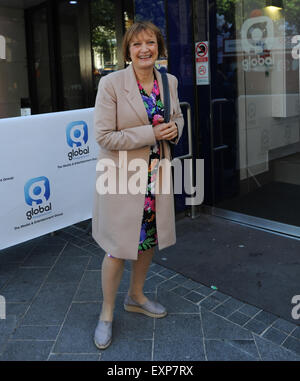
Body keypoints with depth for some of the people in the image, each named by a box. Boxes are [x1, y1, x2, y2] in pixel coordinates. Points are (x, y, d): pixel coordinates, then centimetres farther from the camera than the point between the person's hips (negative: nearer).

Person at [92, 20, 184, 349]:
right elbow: (104, 136, -17)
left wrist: (174, 129, -7)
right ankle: (107, 313, 26)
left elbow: (177, 118, 18)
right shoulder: (111, 84, -14)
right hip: (123, 177, -6)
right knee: (118, 248, 3)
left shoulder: (169, 82, 3)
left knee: (149, 240, 18)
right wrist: (151, 133, -20)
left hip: (156, 175, 6)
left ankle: (136, 297, 42)